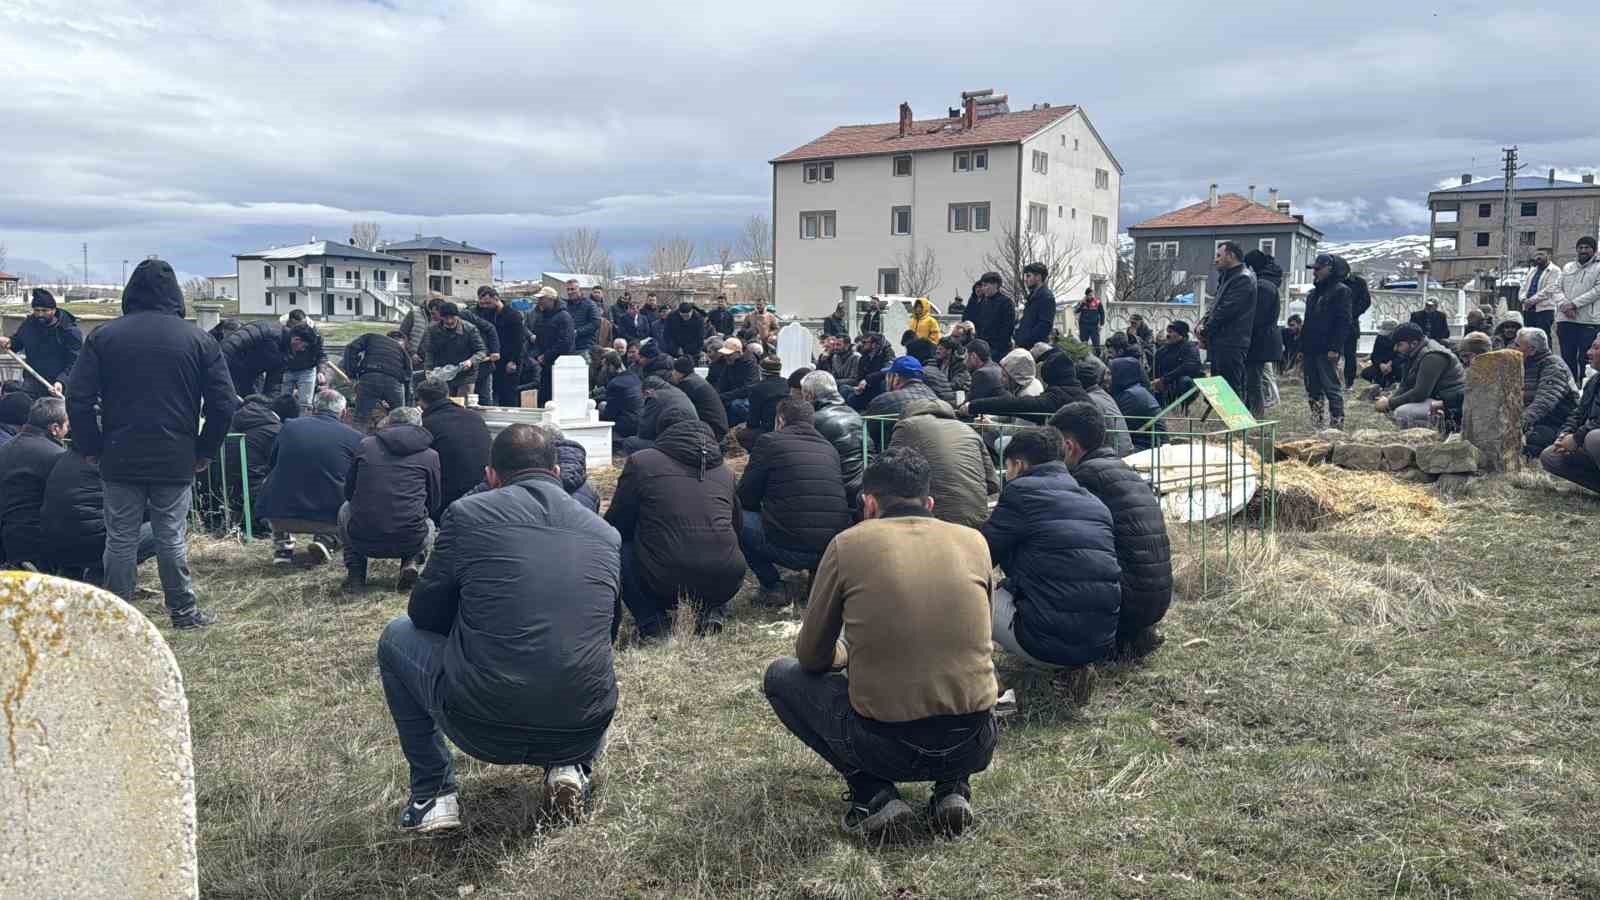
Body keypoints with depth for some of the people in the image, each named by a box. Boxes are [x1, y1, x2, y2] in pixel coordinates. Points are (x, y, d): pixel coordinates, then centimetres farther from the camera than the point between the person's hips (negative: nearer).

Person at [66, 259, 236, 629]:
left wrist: (90, 447, 8)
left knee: (120, 538, 8)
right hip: (176, 459, -1)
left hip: (120, 458, 1)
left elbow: (78, 398, -2)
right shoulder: (199, 340, 0)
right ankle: (183, 610, 14)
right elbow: (223, 403, -2)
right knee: (171, 537, 7)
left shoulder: (103, 336, 1)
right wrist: (206, 451, 7)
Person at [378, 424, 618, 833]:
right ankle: (570, 767, 15)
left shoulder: (467, 513, -2)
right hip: (583, 733, 3)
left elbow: (424, 614, 9)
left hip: (480, 728, -3)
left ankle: (433, 792, 20)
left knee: (396, 636, 25)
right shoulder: (606, 533, 7)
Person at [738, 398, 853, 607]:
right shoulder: (830, 448, 18)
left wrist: (765, 510, 30)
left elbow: (745, 498, 7)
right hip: (836, 551, 6)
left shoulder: (770, 441, 4)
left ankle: (772, 586, 6)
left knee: (739, 516, 14)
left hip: (791, 550, -6)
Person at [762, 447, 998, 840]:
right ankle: (953, 788, 15)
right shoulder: (974, 541, 7)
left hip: (885, 746, -3)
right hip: (974, 746, 4)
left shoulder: (849, 543, -2)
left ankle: (873, 795, 8)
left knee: (781, 676, 21)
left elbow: (812, 657, 7)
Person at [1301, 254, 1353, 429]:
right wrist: (1302, 348, 15)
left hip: (1327, 351, -8)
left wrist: (1334, 348, -20)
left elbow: (1343, 322, -13)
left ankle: (1337, 425, -4)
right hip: (1310, 350, 8)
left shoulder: (1341, 291, -5)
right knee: (1313, 390, 10)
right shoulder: (1314, 293, 20)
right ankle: (1317, 425, 16)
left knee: (1332, 388, -7)